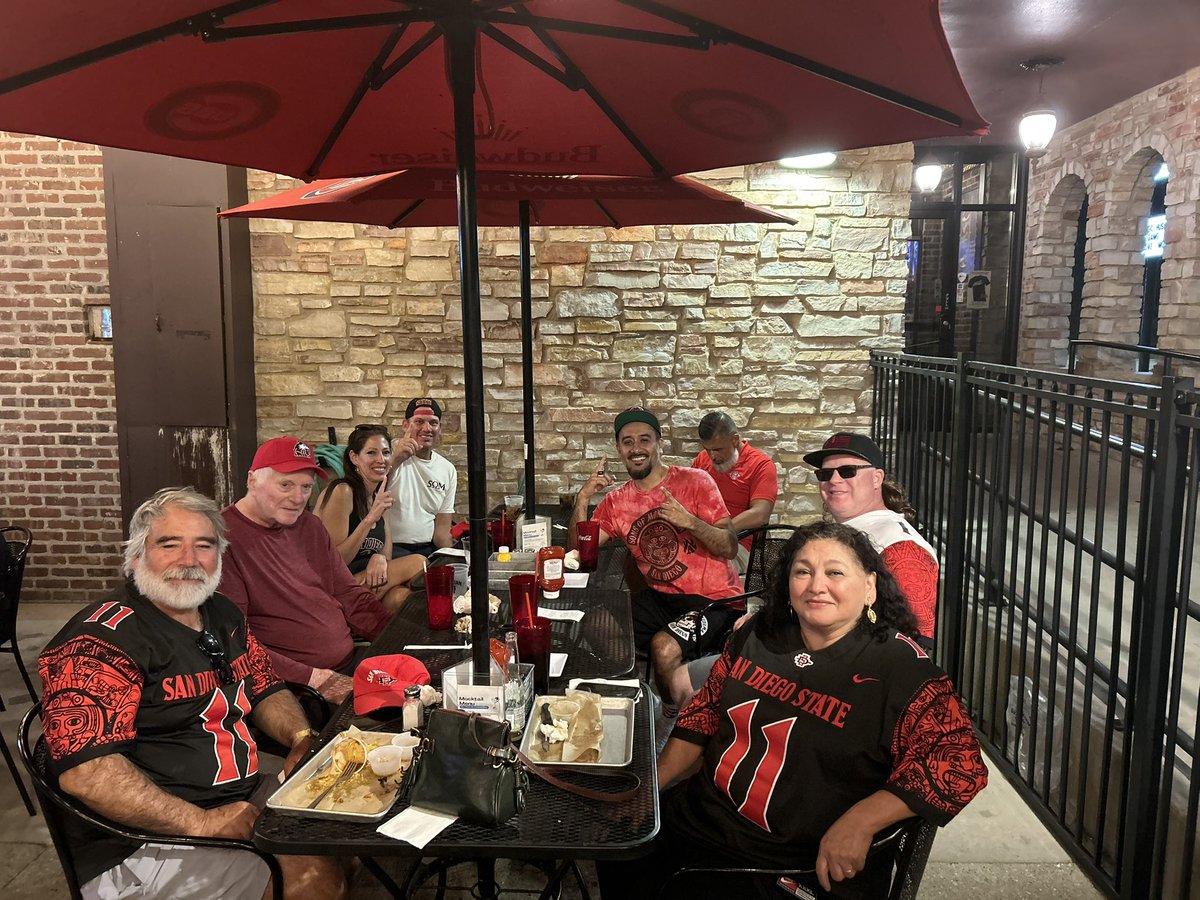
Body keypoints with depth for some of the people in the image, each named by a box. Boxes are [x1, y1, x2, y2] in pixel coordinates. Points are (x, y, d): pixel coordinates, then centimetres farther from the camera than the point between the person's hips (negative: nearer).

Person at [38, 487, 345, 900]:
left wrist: (302, 737, -1)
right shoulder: (101, 640, -17)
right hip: (143, 843, -9)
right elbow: (83, 769, -26)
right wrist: (201, 823, -29)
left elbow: (265, 689, 20)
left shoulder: (222, 614, 10)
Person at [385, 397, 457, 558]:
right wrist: (395, 460, -35)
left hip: (429, 549, 5)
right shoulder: (390, 452, -3)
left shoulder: (448, 470, 11)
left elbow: (442, 528, 11)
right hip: (391, 548, -5)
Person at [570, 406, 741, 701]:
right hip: (660, 597, 6)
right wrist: (582, 498, -12)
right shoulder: (616, 501, 6)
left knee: (665, 647, -29)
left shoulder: (695, 481, -8)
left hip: (713, 598, -5)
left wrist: (690, 521, -28)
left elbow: (730, 548, -11)